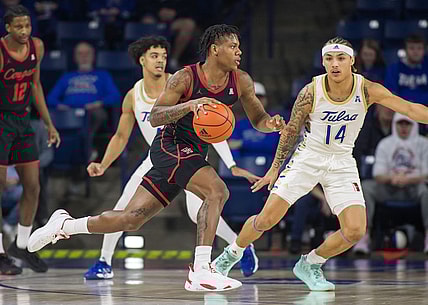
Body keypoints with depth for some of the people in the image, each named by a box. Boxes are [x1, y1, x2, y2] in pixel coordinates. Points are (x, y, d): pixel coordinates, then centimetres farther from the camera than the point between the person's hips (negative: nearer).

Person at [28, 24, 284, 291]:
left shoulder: (241, 82, 1)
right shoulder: (185, 78, -15)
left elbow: (258, 118, 10)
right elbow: (154, 117, -18)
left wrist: (271, 123, -14)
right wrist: (189, 105, -35)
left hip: (194, 155, 7)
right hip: (170, 147, -7)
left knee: (131, 219, 6)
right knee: (217, 191, -28)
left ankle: (64, 225, 24)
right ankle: (201, 271, -29)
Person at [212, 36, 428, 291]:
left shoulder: (368, 90, -16)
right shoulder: (311, 92, -17)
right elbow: (291, 130, -3)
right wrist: (275, 168, 3)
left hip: (342, 163, 1)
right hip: (308, 157, -1)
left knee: (355, 231, -14)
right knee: (266, 219, -8)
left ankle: (310, 265, 11)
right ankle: (231, 255, 21)